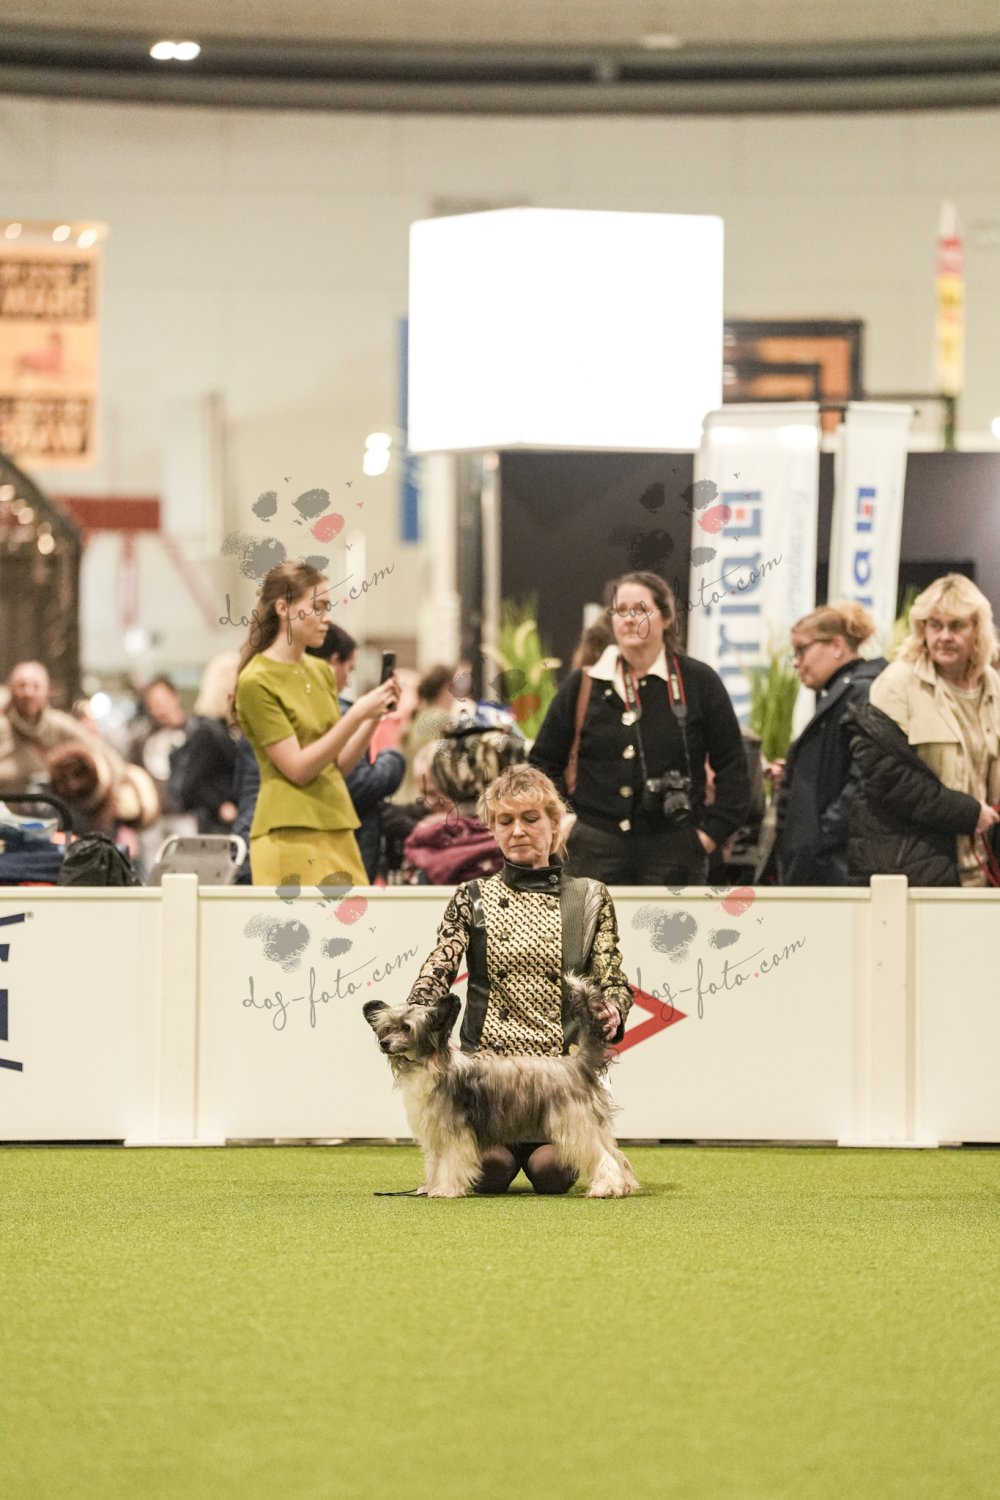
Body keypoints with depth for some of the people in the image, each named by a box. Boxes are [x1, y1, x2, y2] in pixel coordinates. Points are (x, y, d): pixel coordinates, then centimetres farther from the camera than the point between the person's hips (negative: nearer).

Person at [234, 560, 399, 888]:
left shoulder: (321, 672, 14)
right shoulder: (256, 682, -8)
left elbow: (341, 764, 14)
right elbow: (297, 768, -14)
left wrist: (375, 716, 0)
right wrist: (357, 715, -17)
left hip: (336, 830, 7)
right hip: (290, 833, -7)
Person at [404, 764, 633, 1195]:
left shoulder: (589, 899, 10)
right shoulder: (472, 900, 10)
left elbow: (612, 979, 5)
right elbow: (438, 969, -2)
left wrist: (612, 1011, -20)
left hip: (563, 1061, 0)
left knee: (551, 1170, -23)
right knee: (488, 1170, -22)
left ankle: (537, 1148, 17)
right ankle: (503, 1145, 18)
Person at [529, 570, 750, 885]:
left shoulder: (698, 682, 3)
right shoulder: (583, 685, 7)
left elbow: (732, 767, 6)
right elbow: (543, 762, 14)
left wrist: (711, 833, -1)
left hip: (673, 849, -1)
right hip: (596, 848, 1)